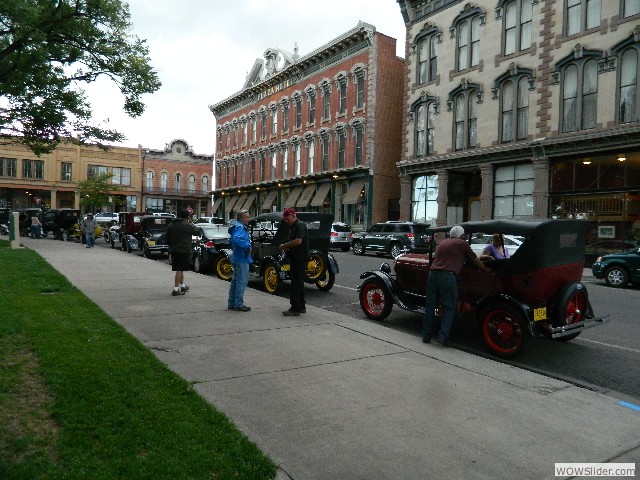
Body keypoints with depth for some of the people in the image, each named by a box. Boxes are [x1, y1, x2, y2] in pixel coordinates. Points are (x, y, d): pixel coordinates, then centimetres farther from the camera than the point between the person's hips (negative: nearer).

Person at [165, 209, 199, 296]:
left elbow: (167, 239, 13)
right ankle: (176, 289, -5)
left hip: (173, 250, 7)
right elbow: (196, 232, 4)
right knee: (179, 270, -5)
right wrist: (190, 223, 11)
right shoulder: (187, 225, -10)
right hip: (184, 251, -7)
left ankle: (182, 285, 32)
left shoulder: (170, 225, 10)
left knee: (180, 269, 19)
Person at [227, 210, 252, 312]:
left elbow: (231, 240, 30)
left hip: (236, 258, 11)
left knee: (235, 281, 16)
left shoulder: (240, 227, 18)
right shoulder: (240, 228, -15)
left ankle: (231, 303, 24)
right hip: (242, 259, -11)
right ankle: (239, 304, -1)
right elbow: (237, 239, -35)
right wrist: (247, 246, -26)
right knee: (242, 282, -6)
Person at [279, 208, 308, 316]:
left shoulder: (300, 225, -14)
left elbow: (298, 241, -26)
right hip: (295, 258, 11)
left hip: (300, 258, -11)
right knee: (298, 282, 15)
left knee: (296, 283, -8)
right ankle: (301, 306, 23)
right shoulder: (292, 227, 18)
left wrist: (285, 245, -15)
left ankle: (295, 309, -5)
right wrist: (286, 247, 8)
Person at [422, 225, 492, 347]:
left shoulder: (442, 243, 23)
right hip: (447, 276, -5)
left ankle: (426, 336, 17)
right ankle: (443, 336, -2)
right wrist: (486, 269, 35)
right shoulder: (462, 244, 8)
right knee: (449, 308, 4)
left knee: (430, 306, 11)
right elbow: (475, 260, 18)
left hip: (433, 273, 5)